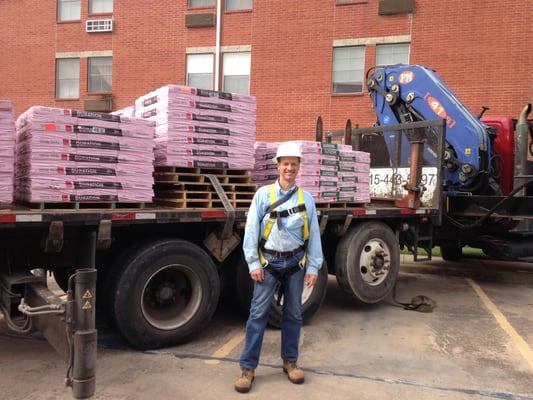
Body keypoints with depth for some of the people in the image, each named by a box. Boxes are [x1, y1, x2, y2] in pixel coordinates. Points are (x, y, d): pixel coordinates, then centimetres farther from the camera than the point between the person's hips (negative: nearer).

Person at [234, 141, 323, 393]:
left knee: (293, 314, 12)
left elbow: (314, 234, 4)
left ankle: (290, 361, 28)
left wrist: (313, 267, 2)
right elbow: (251, 230, -4)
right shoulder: (263, 194, -3)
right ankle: (248, 367, 9)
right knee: (258, 314, -1)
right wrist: (253, 263, -8)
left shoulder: (306, 198, 3)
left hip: (296, 263, 2)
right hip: (269, 262, -2)